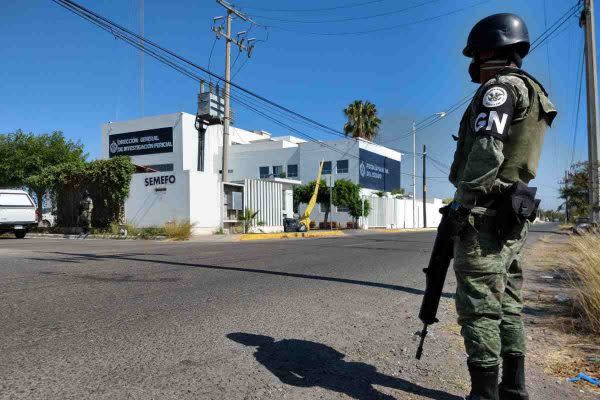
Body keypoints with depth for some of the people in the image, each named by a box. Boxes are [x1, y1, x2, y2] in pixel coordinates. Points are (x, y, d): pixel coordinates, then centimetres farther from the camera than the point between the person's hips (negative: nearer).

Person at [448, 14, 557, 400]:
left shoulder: (501, 86, -8)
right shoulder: (529, 93, 22)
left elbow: (486, 152, -23)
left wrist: (461, 203, -14)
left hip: (485, 215, -10)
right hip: (513, 219, 10)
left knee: (479, 308, -5)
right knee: (508, 306, 13)